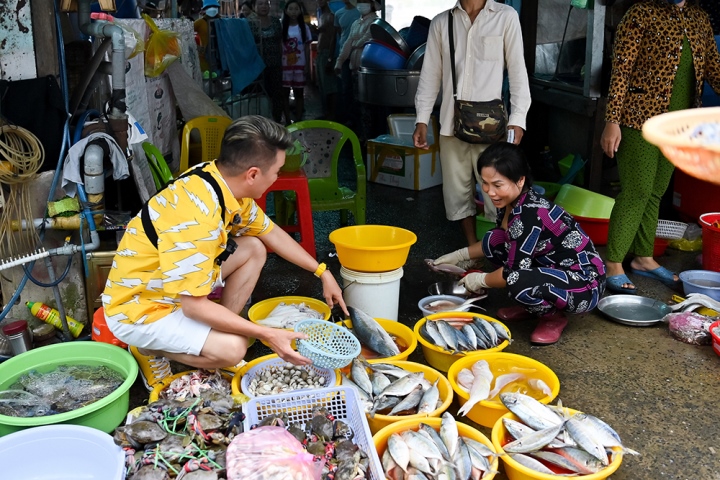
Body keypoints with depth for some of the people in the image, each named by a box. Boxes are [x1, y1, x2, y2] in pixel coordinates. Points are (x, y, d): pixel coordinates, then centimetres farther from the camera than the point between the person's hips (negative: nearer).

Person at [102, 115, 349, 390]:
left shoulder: (226, 182, -8)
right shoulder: (196, 217, -35)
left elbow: (272, 233, 9)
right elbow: (194, 306, -29)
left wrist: (322, 272, 12)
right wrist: (267, 335, -25)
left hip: (174, 282, 9)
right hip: (137, 308, -9)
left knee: (254, 249, 6)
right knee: (231, 348, -26)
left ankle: (215, 336, 8)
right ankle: (150, 349, 1)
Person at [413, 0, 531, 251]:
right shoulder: (440, 22, 11)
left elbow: (517, 69, 1)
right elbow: (430, 74, 10)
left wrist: (517, 118, -8)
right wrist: (422, 119, 2)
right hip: (451, 122, 3)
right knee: (457, 190, 8)